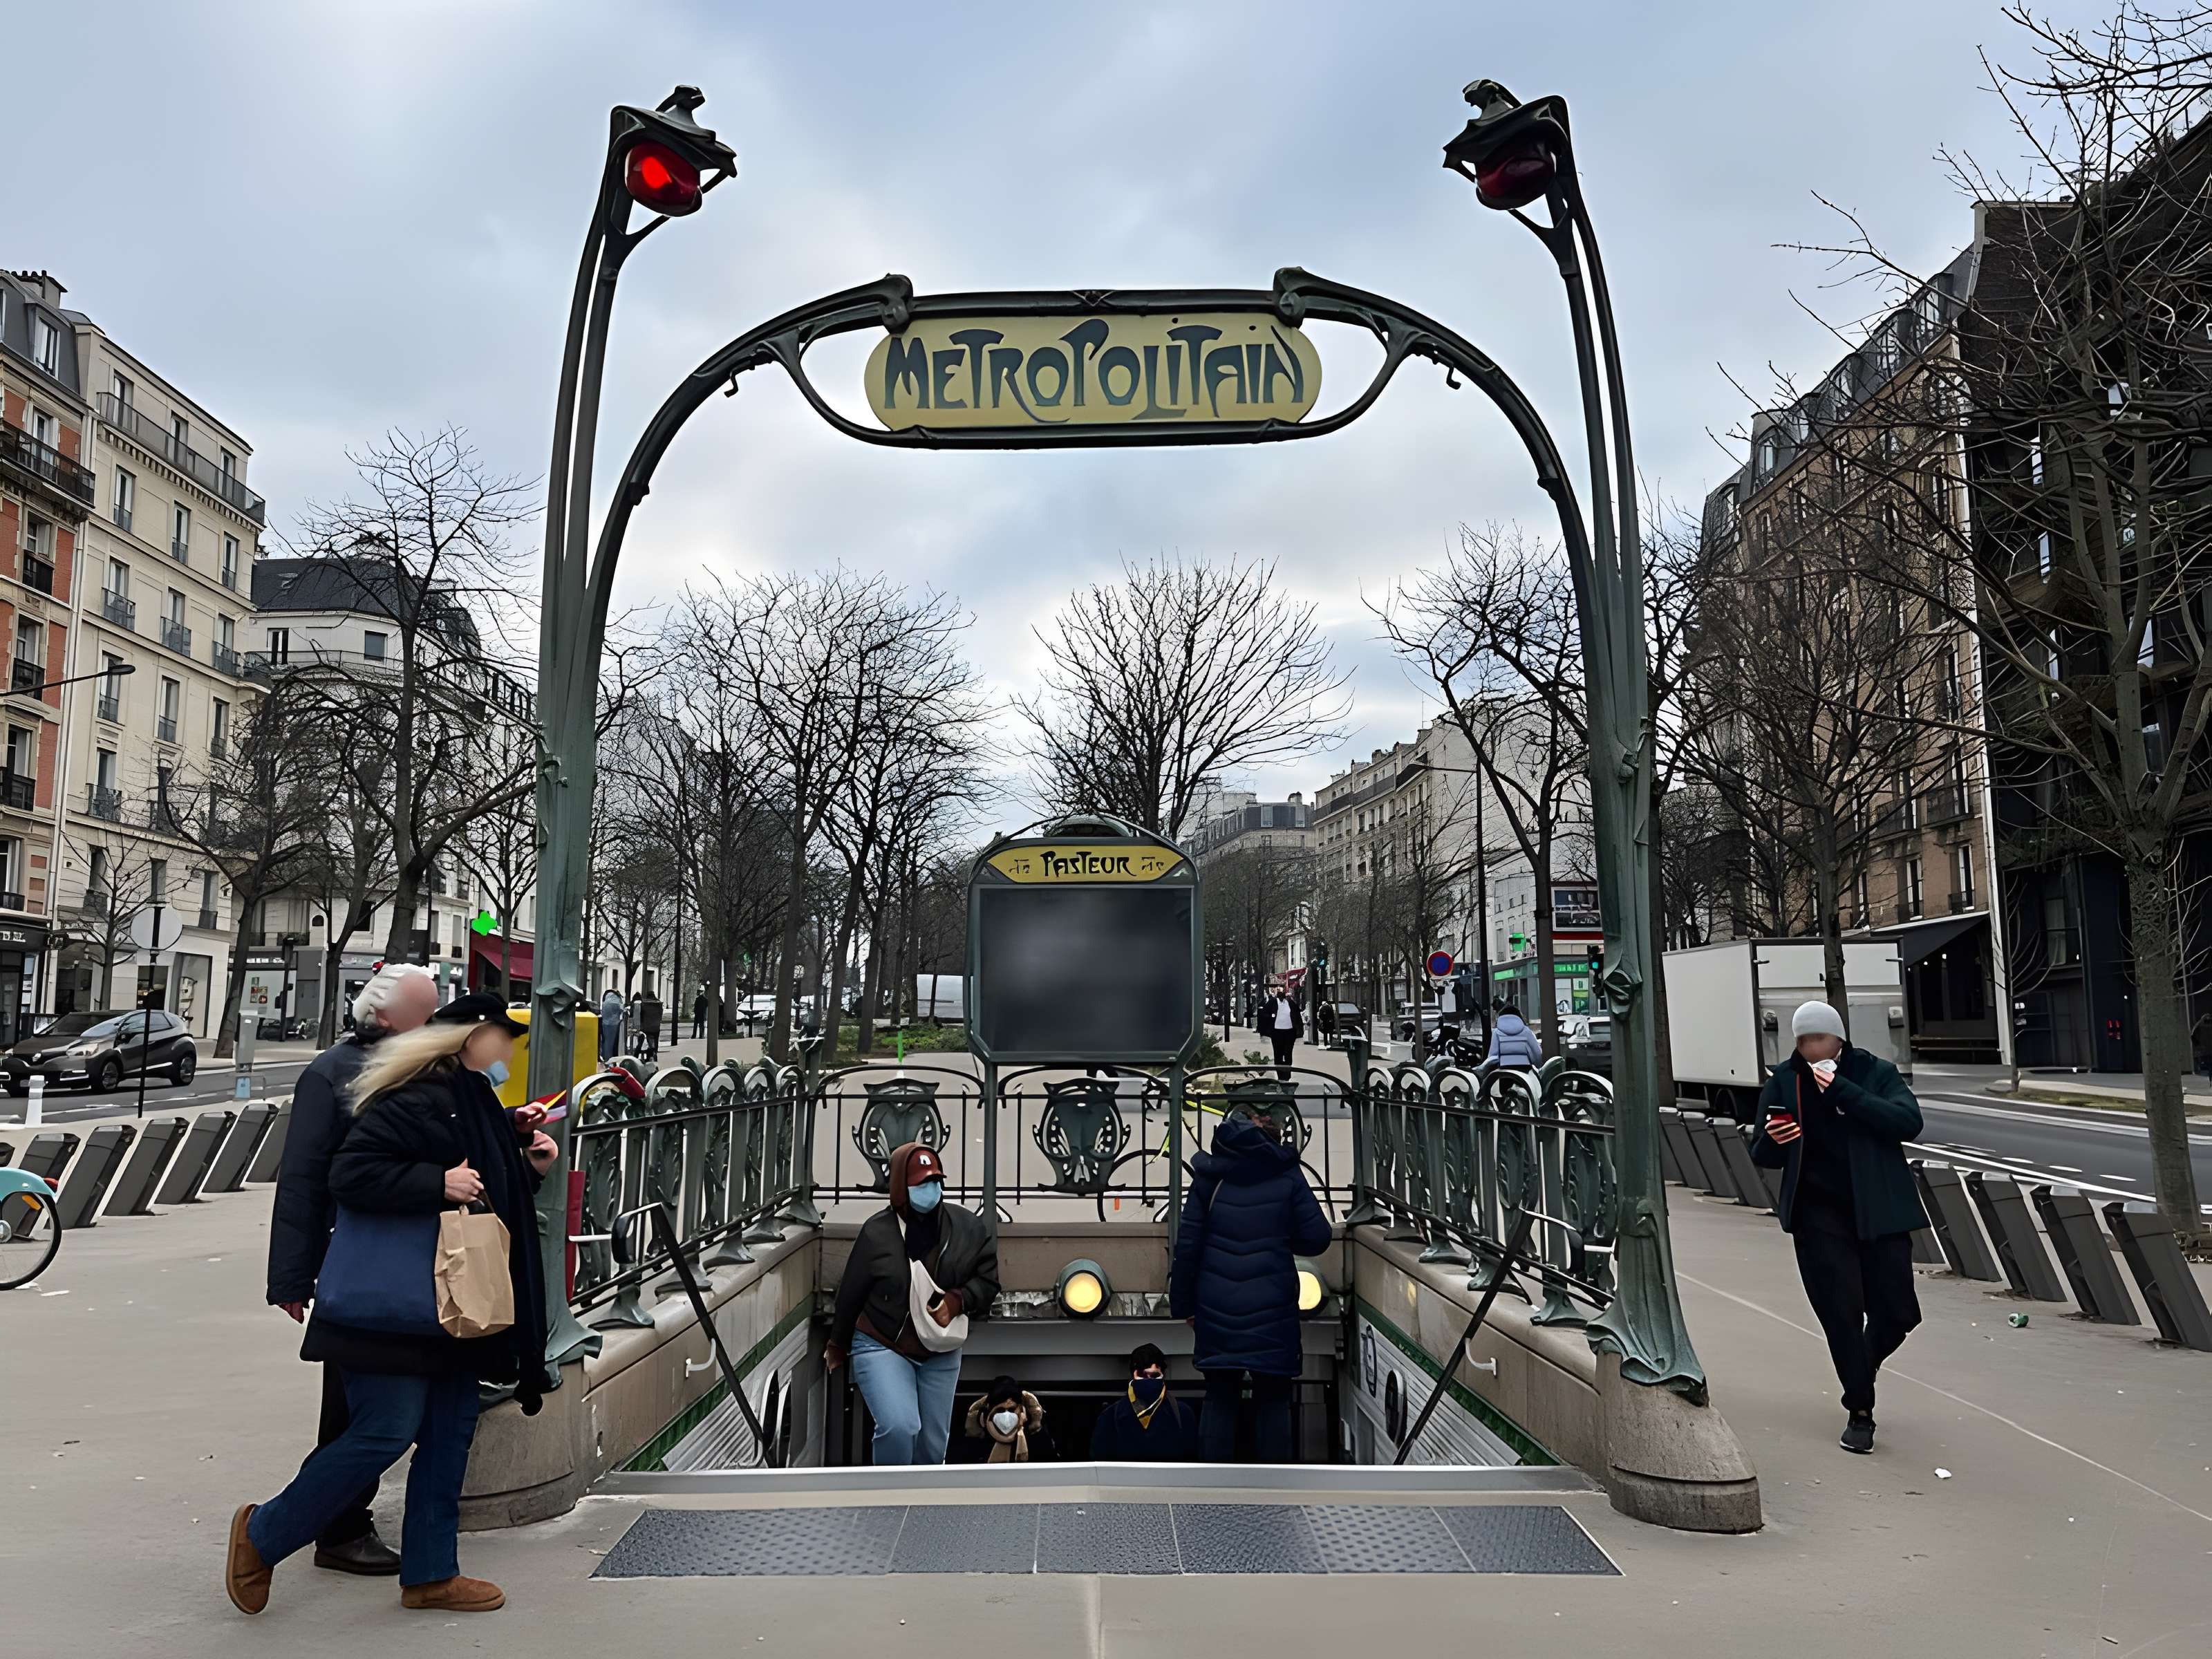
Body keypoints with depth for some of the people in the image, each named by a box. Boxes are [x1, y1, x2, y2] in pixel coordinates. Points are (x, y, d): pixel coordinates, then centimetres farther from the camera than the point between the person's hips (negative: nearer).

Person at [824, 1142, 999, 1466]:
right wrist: (838, 1345, 11)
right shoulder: (878, 1231, -12)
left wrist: (957, 1301, -19)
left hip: (940, 1354, 4)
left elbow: (987, 1281, 1)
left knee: (933, 1445, 11)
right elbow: (851, 1293, 0)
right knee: (900, 1427, -23)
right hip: (882, 1347, -3)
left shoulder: (969, 1227, -6)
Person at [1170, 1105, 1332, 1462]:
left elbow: (1187, 1245, 2)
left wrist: (1183, 1304, 9)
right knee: (1273, 1400, 9)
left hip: (1217, 1311, 1)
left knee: (1220, 1398, 11)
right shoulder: (1288, 1178, 0)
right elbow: (1316, 1239, 0)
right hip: (1272, 1311, -1)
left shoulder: (1209, 1179, 2)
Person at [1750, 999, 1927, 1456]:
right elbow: (1762, 1157, 9)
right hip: (1819, 1213, 0)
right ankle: (1860, 1411, 12)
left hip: (1879, 1210, 0)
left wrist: (1844, 1092, -24)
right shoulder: (1783, 1083, 4)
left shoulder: (1875, 1073, 0)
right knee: (1842, 1313, -4)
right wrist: (1773, 1141, -15)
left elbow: (1909, 1122, -17)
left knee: (1899, 1312, 5)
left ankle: (1860, 1372, 36)